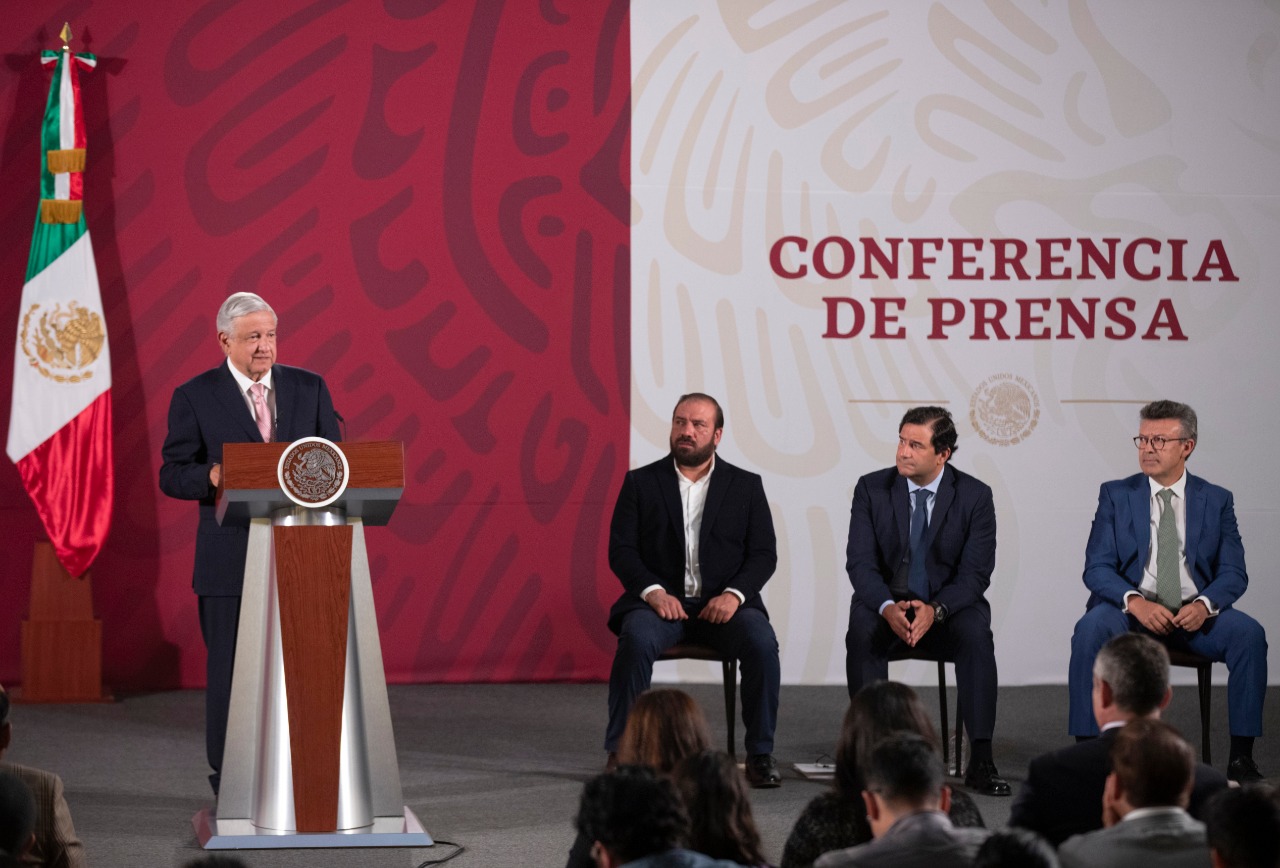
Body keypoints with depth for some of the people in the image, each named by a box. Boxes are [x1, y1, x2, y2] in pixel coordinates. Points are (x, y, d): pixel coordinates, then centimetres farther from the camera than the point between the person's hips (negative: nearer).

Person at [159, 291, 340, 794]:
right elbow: (172, 474, 0)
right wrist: (213, 477, -21)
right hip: (231, 558, -3)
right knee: (230, 669, 0)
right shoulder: (195, 397, 1)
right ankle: (230, 783, 8)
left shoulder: (309, 388, 10)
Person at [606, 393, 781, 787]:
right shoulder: (640, 482, 9)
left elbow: (764, 554, 5)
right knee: (636, 639, -34)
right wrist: (652, 591, -16)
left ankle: (760, 755, -17)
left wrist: (735, 593, -14)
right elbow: (620, 550, 2)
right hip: (661, 600, -1)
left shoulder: (746, 486, 11)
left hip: (723, 604, 1)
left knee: (762, 643, -29)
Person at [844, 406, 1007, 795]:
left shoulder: (975, 496, -5)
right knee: (861, 632, -33)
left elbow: (975, 573, -9)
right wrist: (887, 608, -28)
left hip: (948, 608, 0)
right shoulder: (872, 489, -3)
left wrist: (935, 610, -28)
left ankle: (980, 760, -30)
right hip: (885, 606, 1)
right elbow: (860, 563, -8)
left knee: (976, 634, -32)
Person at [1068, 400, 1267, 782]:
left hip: (1194, 614, 1)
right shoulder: (1115, 495, 6)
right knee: (1090, 629, -33)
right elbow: (1097, 568, -2)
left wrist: (1205, 605, -20)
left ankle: (1241, 756, -21)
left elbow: (1233, 572, 2)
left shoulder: (1216, 500, 9)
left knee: (1249, 633, -28)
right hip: (1131, 609, -1)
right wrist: (1135, 601, -22)